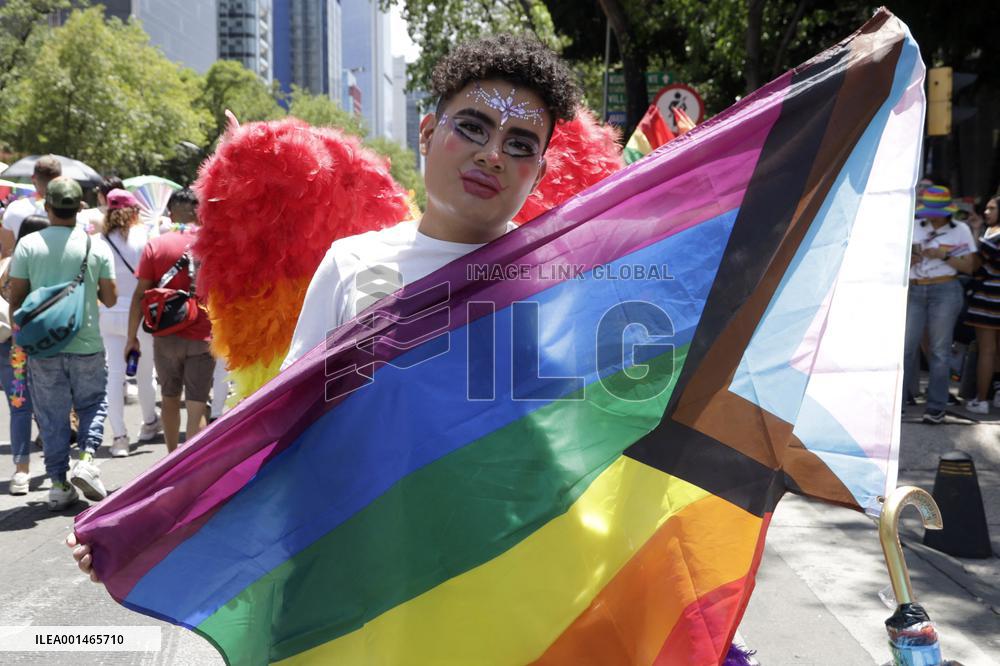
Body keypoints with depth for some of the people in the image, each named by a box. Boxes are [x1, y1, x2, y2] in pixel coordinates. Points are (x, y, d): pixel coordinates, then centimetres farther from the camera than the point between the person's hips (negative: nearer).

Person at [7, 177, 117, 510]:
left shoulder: (28, 244, -3)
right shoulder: (96, 246, -3)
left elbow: (16, 297, -1)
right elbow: (110, 298, 0)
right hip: (87, 344, 0)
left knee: (51, 415, 8)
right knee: (93, 403, 16)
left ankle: (59, 482, 11)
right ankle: (86, 458, -3)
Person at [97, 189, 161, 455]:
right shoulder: (143, 236, -7)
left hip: (110, 316, 1)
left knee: (114, 374, 4)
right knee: (144, 372, 16)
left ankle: (119, 436, 1)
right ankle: (149, 423, 34)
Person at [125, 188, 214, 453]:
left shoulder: (156, 245, -1)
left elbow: (140, 294, -2)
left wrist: (132, 337, 6)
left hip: (166, 336, 2)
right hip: (203, 337, -1)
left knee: (170, 399, 20)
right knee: (196, 409, 0)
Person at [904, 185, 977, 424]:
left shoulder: (960, 230, 4)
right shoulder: (915, 227, 10)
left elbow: (969, 266, 1)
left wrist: (943, 256, -12)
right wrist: (908, 260, -7)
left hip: (945, 291, -2)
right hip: (914, 291, 2)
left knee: (939, 350, -1)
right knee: (906, 347, -4)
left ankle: (936, 406, 4)